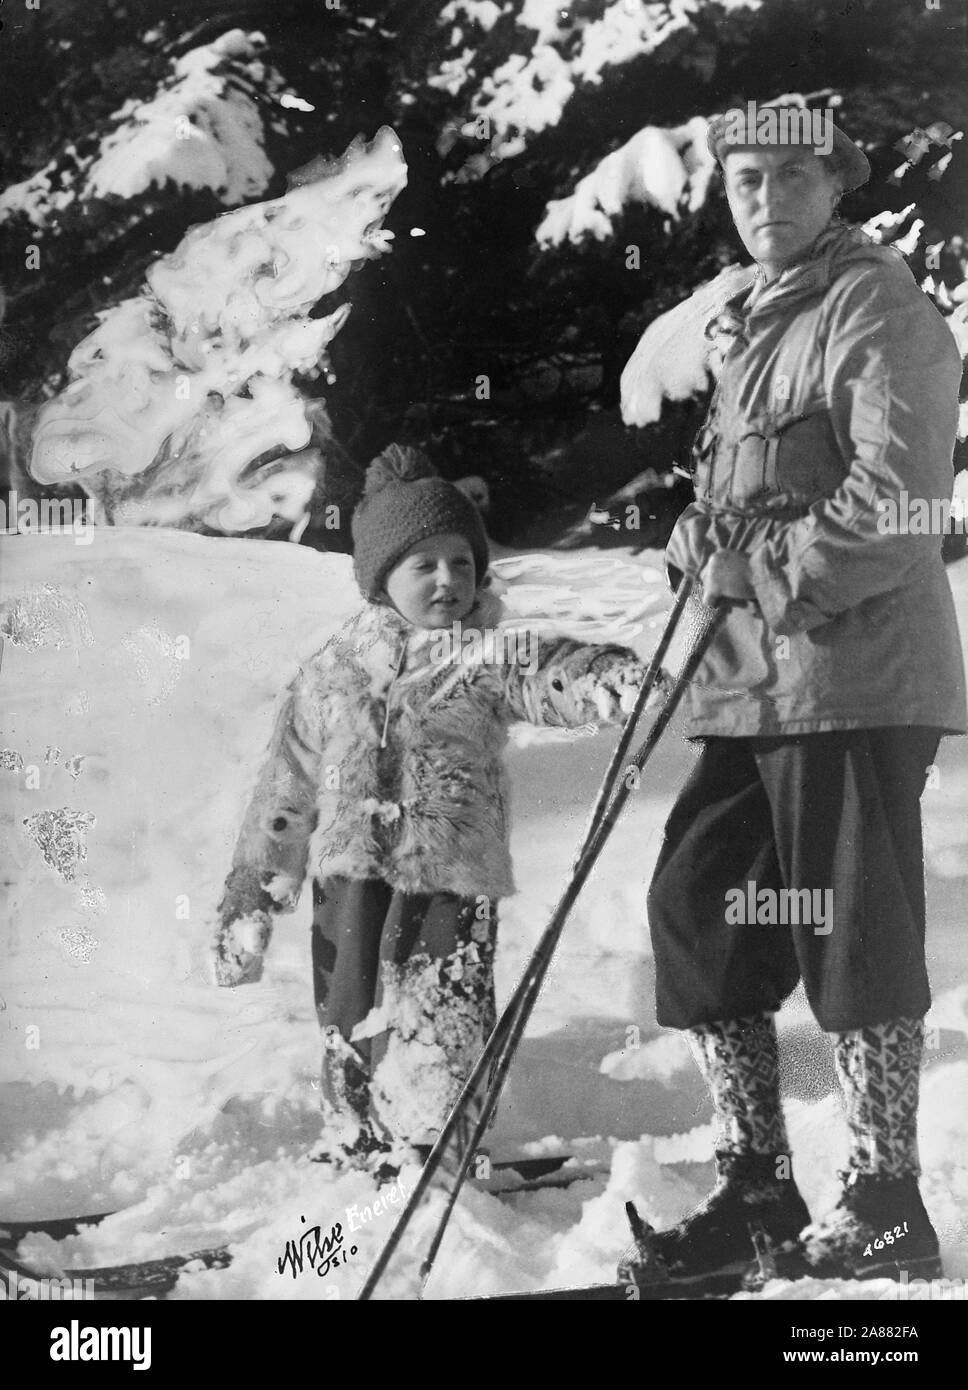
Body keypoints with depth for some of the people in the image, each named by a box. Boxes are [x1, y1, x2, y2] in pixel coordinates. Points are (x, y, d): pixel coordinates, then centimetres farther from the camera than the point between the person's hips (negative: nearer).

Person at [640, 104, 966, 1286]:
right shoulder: (749, 322, 22)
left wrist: (783, 567, -14)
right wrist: (701, 537, 6)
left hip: (852, 669, -9)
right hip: (750, 678, 9)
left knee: (852, 932, -3)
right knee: (698, 906, 8)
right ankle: (754, 1186, 20)